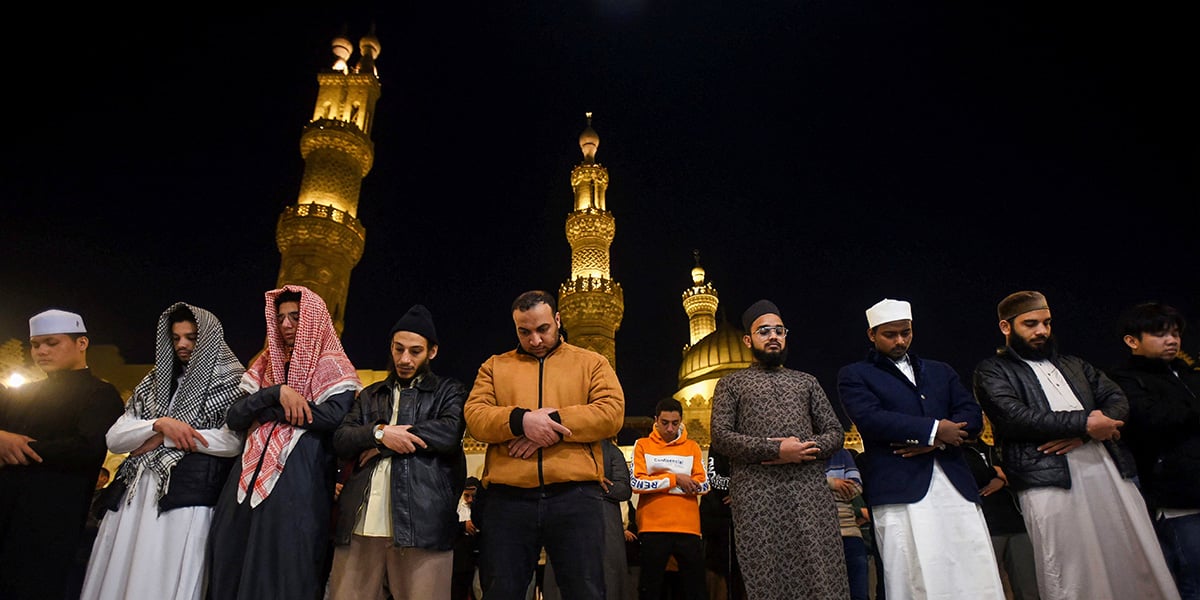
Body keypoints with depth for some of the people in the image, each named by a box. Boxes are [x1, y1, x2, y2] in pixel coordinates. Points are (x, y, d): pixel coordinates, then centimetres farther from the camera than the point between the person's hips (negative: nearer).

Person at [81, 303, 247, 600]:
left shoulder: (231, 382, 1)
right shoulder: (154, 381, 17)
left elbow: (234, 442, -13)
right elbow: (114, 439, 10)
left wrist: (161, 440, -6)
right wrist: (159, 424, -10)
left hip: (189, 495, -5)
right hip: (136, 494, 5)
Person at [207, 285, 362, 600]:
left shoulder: (331, 367, 1)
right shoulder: (266, 364, 17)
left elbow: (334, 416, -17)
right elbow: (234, 418, 7)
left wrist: (264, 410, -7)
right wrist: (276, 393, -12)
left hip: (300, 483, -5)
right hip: (251, 479, 6)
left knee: (284, 570, -4)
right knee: (233, 566, 7)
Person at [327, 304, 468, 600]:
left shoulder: (449, 391, 11)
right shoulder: (370, 395, 23)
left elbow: (449, 432, -7)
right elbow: (340, 440, 12)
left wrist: (380, 444, -2)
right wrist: (379, 433, -9)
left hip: (421, 524, -3)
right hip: (360, 525, 4)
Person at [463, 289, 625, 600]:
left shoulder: (591, 362, 12)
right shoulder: (494, 366, 16)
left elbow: (612, 412, -2)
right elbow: (475, 417, 2)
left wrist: (553, 424, -12)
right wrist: (520, 420, -17)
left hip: (575, 496, -1)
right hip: (507, 499, 2)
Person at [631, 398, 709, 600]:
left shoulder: (692, 447, 10)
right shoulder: (642, 445, 5)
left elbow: (703, 485, 0)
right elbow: (637, 484, -7)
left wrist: (659, 482, -8)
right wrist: (675, 479, -11)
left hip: (688, 528, 2)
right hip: (653, 527, -1)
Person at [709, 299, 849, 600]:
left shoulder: (807, 381, 21)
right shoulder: (731, 384, 13)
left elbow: (834, 432, 15)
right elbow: (721, 437, 0)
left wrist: (809, 450, -7)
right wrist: (775, 450, -11)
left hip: (810, 488, 2)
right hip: (756, 493, -2)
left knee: (823, 576, -5)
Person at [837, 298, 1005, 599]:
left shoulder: (941, 371, 23)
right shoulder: (854, 375, 8)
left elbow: (973, 415, 11)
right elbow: (869, 418, -9)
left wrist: (933, 441, -8)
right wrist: (933, 430, -10)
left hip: (956, 485, 4)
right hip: (900, 491, -4)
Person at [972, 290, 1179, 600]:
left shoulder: (1074, 365, 25)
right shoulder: (993, 370, 6)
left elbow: (1118, 399, 12)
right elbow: (1014, 416, -10)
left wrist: (1082, 433, -8)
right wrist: (1084, 422, -11)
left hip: (1110, 469, 6)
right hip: (1049, 479, -5)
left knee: (1141, 566, 5)